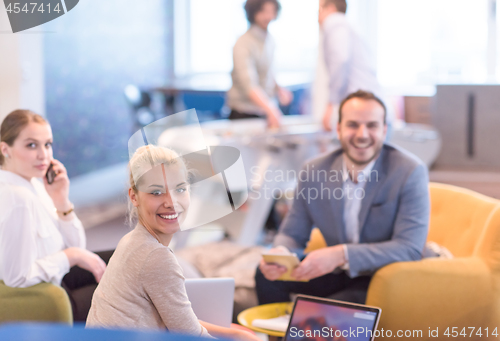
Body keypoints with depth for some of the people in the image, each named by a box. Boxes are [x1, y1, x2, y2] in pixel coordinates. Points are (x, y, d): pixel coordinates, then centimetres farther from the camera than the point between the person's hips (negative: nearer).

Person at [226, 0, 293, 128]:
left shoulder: (269, 39, 8)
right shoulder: (243, 44, -19)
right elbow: (249, 85, -30)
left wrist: (278, 89, 7)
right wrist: (270, 110, -41)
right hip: (245, 112, -7)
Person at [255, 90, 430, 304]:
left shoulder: (410, 172, -16)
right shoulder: (313, 172, -4)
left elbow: (410, 248, -24)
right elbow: (293, 234, 5)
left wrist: (341, 255, -34)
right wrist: (279, 254, -21)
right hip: (337, 274, 5)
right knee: (267, 275, -10)